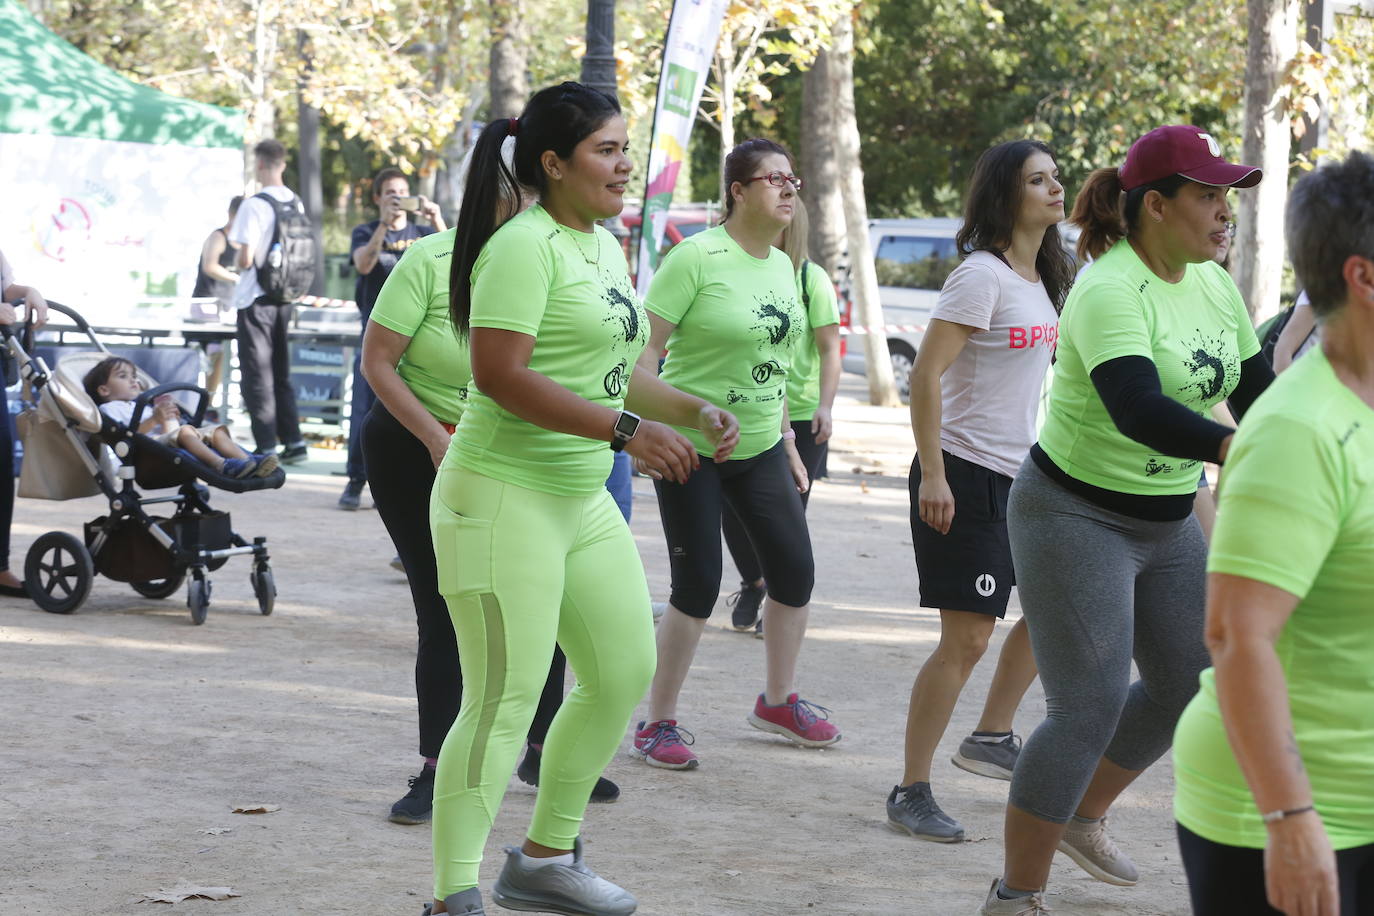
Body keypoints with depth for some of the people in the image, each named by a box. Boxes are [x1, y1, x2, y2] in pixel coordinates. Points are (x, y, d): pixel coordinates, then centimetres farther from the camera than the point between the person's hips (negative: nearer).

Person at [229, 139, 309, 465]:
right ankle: (293, 441, 14)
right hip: (285, 298, 6)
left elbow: (246, 258, -18)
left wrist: (240, 262, 2)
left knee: (257, 374, 0)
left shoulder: (254, 206, -16)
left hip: (256, 299, -6)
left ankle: (267, 447, -1)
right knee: (281, 372, 16)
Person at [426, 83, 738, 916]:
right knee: (505, 703, -11)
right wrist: (626, 430, -25)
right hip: (504, 501, -10)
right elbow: (500, 375, -25)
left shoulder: (605, 247, 13)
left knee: (625, 673, 15)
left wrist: (694, 411, 9)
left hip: (583, 500, 10)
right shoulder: (525, 246, -16)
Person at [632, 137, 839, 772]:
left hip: (759, 447, 7)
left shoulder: (781, 266, 8)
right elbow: (645, 348, -16)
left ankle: (778, 700, 28)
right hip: (690, 448, -7)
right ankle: (658, 724, 9)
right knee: (697, 587, -5)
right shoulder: (698, 258, -16)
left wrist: (787, 441, 17)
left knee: (794, 570, 8)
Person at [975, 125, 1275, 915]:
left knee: (1186, 688, 16)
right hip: (1076, 518, -9)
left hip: (1168, 523, 9)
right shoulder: (1109, 292, -24)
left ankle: (1084, 817, 39)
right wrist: (1237, 451, -51)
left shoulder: (1215, 286, 3)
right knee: (1090, 708, -9)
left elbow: (1256, 391, 8)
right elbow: (1138, 409, -39)